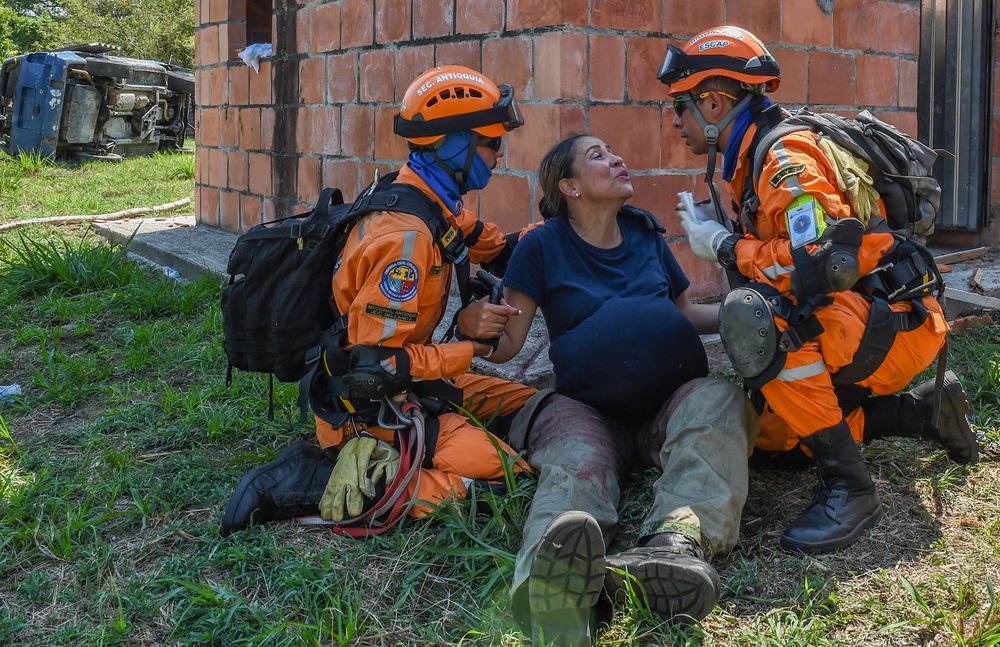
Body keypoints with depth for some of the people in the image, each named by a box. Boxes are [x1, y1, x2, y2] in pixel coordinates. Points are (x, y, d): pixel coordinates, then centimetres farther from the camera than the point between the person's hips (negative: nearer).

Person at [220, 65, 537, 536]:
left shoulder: (438, 205, 2)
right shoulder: (404, 237, -26)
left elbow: (495, 248, 20)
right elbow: (372, 364, -27)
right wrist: (466, 344, -20)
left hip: (404, 382, 10)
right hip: (366, 406, -10)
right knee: (499, 473, -21)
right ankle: (308, 483, -16)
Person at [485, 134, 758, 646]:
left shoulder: (645, 233, 18)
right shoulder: (543, 246, 6)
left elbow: (685, 313, 27)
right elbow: (505, 343, 1)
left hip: (673, 401, 4)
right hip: (587, 409, -3)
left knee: (719, 400, -31)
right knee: (576, 463, -37)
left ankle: (677, 538, -58)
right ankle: (553, 580, -72)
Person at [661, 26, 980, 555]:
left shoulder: (787, 158, -20)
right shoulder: (751, 162, 11)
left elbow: (830, 264, -32)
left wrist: (725, 246, -20)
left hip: (897, 323, -10)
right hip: (850, 322, 10)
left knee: (755, 318, -34)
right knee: (768, 438, 12)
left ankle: (849, 488, -24)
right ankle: (923, 412, 20)